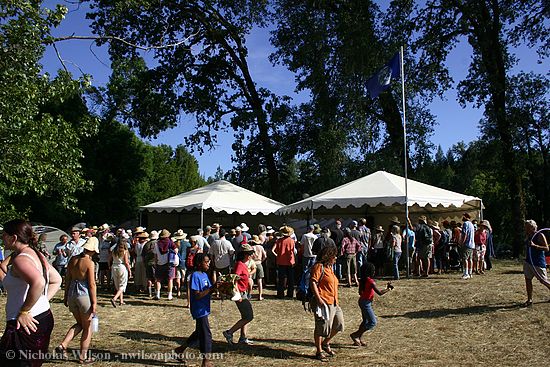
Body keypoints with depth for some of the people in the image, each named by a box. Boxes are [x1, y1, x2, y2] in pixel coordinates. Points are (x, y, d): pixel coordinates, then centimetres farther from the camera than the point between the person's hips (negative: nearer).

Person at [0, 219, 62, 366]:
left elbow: (38, 283, -36)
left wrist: (23, 312, -25)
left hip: (27, 324, -10)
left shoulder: (20, 259, -17)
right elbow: (57, 280, 20)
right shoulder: (36, 255, 12)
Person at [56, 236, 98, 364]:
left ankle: (63, 345, 8)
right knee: (87, 327, 10)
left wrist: (66, 296, 20)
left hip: (72, 294, 6)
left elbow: (68, 279, 10)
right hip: (84, 295, -6)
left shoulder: (73, 259, 4)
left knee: (79, 324, 23)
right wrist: (94, 302, -10)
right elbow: (92, 284, -15)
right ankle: (83, 356, 17)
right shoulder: (89, 263, -15)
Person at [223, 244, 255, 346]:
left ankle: (243, 338, 20)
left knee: (246, 317, 13)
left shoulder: (243, 265, 13)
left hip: (243, 293, 10)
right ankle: (229, 333, 0)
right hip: (240, 293, -10)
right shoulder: (239, 264, -17)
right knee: (248, 317, -7)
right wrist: (238, 295, -28)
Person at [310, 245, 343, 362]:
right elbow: (312, 282, -19)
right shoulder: (319, 267, -11)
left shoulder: (329, 268, 19)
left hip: (333, 303, 9)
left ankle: (325, 343, 28)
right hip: (323, 303, -9)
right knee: (321, 327, 0)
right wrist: (318, 299, -24)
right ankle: (319, 351, 14)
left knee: (339, 324, 10)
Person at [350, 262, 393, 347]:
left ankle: (358, 339, 24)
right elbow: (380, 293, -21)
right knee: (373, 322, -2)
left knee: (366, 321, 20)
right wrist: (388, 289, -7)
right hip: (366, 303, -9)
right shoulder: (371, 281, -21)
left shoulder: (363, 280, 4)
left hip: (362, 301, 9)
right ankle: (355, 335, -1)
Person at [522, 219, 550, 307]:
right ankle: (529, 300, 9)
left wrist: (534, 245, -30)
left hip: (538, 263, -7)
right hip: (528, 262, 7)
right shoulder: (528, 236, 10)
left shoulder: (540, 235, -12)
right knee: (528, 280, 3)